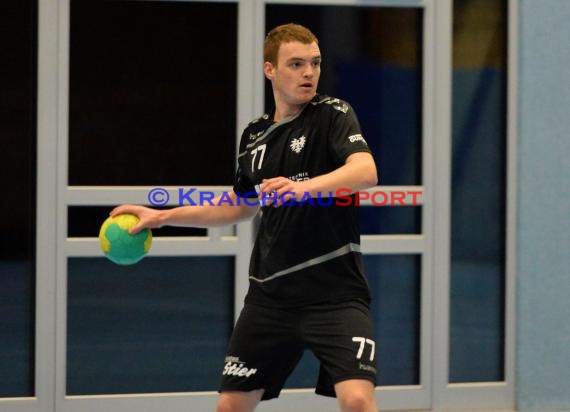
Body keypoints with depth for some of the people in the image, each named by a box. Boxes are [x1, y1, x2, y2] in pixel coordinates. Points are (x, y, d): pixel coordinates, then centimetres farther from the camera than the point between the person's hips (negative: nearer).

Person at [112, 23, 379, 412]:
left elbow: (366, 171, -25)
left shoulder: (333, 114, -6)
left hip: (333, 291, -5)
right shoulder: (255, 137, 11)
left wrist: (304, 188, -40)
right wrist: (162, 216, 25)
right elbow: (239, 206, 27)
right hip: (271, 293, 6)